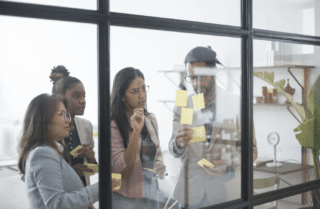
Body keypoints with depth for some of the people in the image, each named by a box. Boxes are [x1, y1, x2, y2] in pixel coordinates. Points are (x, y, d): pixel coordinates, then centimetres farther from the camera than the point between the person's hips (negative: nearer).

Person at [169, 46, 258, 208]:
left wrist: (228, 164, -18)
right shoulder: (182, 107, 0)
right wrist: (179, 142, -24)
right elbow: (174, 151, -2)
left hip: (225, 189, -1)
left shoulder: (237, 104, -5)